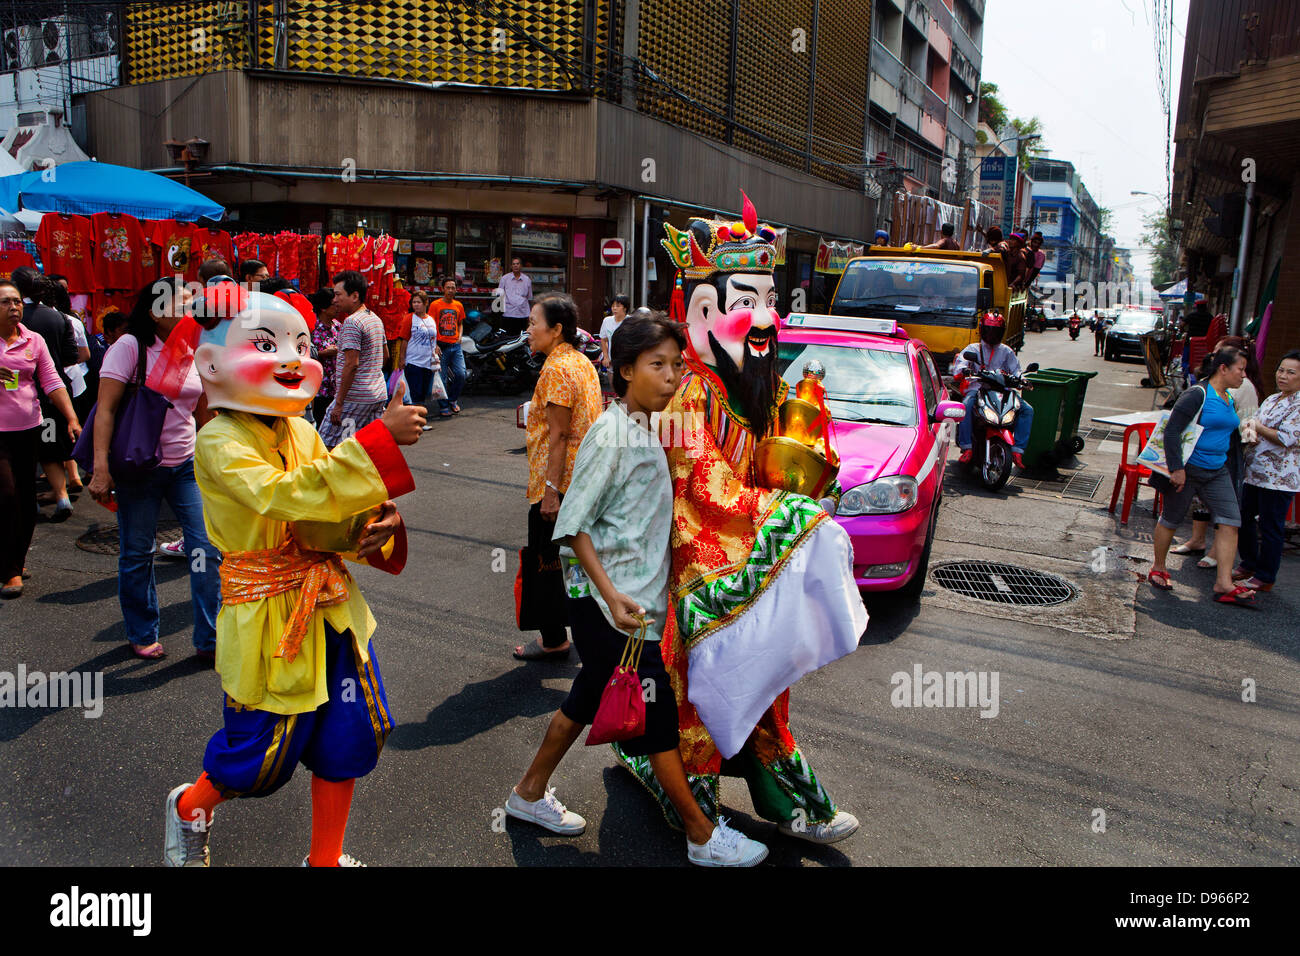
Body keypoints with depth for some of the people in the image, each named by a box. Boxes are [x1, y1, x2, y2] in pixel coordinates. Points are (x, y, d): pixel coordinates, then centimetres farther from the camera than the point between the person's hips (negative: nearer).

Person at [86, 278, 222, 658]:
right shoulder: (130, 347, -8)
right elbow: (106, 409, -12)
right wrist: (101, 468, -20)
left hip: (187, 464, 4)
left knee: (207, 547, -5)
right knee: (137, 554, 8)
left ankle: (209, 640, 5)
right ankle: (142, 635, 28)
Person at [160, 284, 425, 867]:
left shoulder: (302, 432, 5)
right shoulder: (221, 442, -18)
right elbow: (287, 495, -33)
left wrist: (376, 523, -14)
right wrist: (379, 439, -37)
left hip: (328, 602, 7)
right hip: (268, 616, -7)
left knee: (350, 736, 13)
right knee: (263, 749, 9)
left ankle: (325, 857, 35)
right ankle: (190, 806, 45)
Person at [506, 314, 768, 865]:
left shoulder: (645, 432, 9)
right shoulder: (611, 435, -18)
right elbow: (573, 525, -18)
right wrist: (611, 594, -25)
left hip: (635, 597, 9)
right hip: (608, 601, -9)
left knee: (589, 698, 19)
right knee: (657, 713, 1)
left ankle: (530, 794, 36)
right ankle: (703, 837, 14)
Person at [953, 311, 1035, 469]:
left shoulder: (1006, 352, 22)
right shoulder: (972, 349, 15)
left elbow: (1016, 371, 15)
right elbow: (959, 363, -2)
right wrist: (963, 370, -27)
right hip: (977, 388, -3)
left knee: (1027, 410, -19)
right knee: (966, 406, -38)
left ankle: (1017, 450, -20)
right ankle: (967, 448, -33)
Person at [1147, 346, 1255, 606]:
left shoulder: (1229, 400, 12)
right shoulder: (1197, 395, -13)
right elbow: (1172, 431, -19)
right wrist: (1177, 468, -22)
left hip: (1217, 471, 8)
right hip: (1188, 469, -7)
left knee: (1231, 521, -4)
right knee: (1171, 520, 6)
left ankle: (1224, 584, -4)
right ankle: (1158, 568, 26)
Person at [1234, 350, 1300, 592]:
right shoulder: (1272, 399, 14)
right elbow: (1255, 425, 19)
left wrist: (1257, 426, -10)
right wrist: (1250, 427, -4)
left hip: (1279, 478, -8)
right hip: (1255, 472, 8)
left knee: (1270, 527, -1)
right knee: (1245, 517, 14)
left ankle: (1265, 577, 9)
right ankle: (1249, 564, 30)